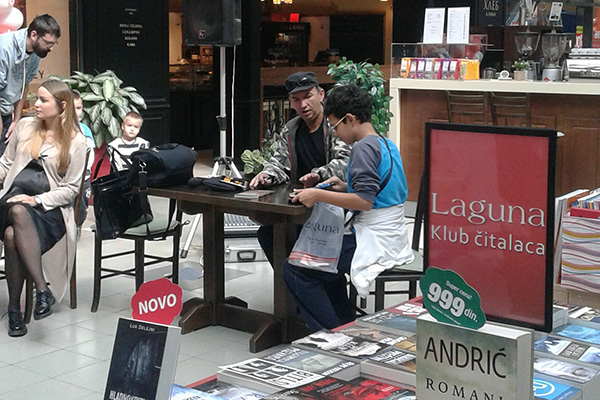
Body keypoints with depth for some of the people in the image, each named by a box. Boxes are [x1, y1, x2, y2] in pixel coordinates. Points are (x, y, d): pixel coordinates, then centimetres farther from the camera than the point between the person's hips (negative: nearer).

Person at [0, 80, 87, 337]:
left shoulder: (75, 141, 2)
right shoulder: (25, 126, 14)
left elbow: (71, 189, 0)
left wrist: (36, 200, -12)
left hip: (50, 207, -3)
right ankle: (42, 289, -35)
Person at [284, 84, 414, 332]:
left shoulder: (364, 147, -15)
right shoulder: (387, 144, 14)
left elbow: (365, 201, -24)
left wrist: (319, 195, -19)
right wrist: (346, 187, 13)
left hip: (373, 242, -10)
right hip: (393, 241, 10)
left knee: (294, 269, -6)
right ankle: (347, 325, 26)